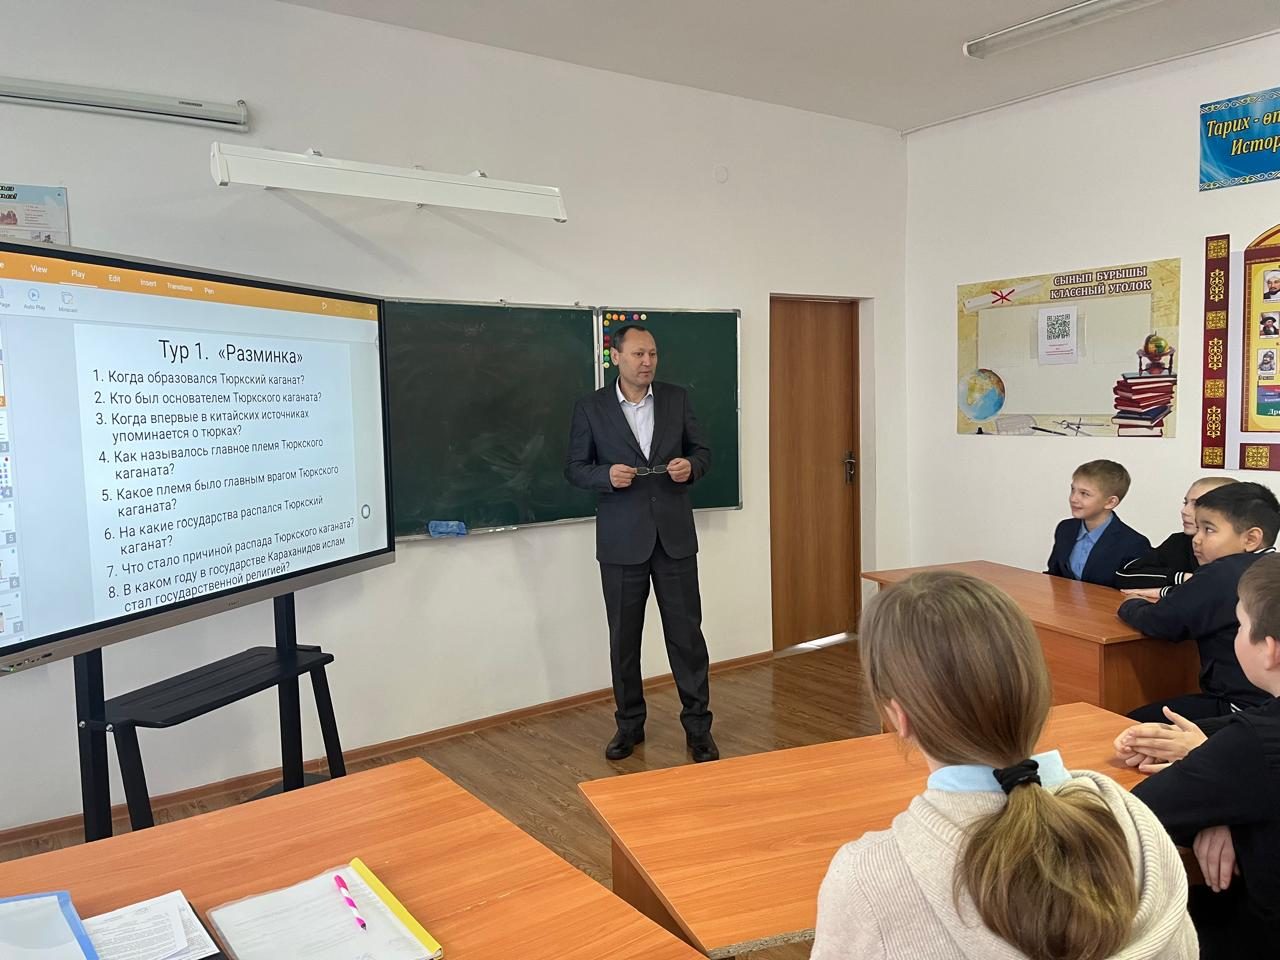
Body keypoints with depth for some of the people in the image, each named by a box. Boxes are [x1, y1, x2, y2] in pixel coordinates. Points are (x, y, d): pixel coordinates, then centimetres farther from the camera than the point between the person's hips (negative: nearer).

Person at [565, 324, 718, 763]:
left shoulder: (676, 398, 5)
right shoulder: (590, 408, -1)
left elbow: (702, 451, 11)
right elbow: (575, 468, 2)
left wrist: (690, 466, -11)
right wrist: (607, 474, -17)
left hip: (674, 535, 1)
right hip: (622, 540, -1)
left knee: (686, 632, 3)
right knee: (624, 638, 9)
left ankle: (698, 725, 16)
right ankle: (629, 724, 25)